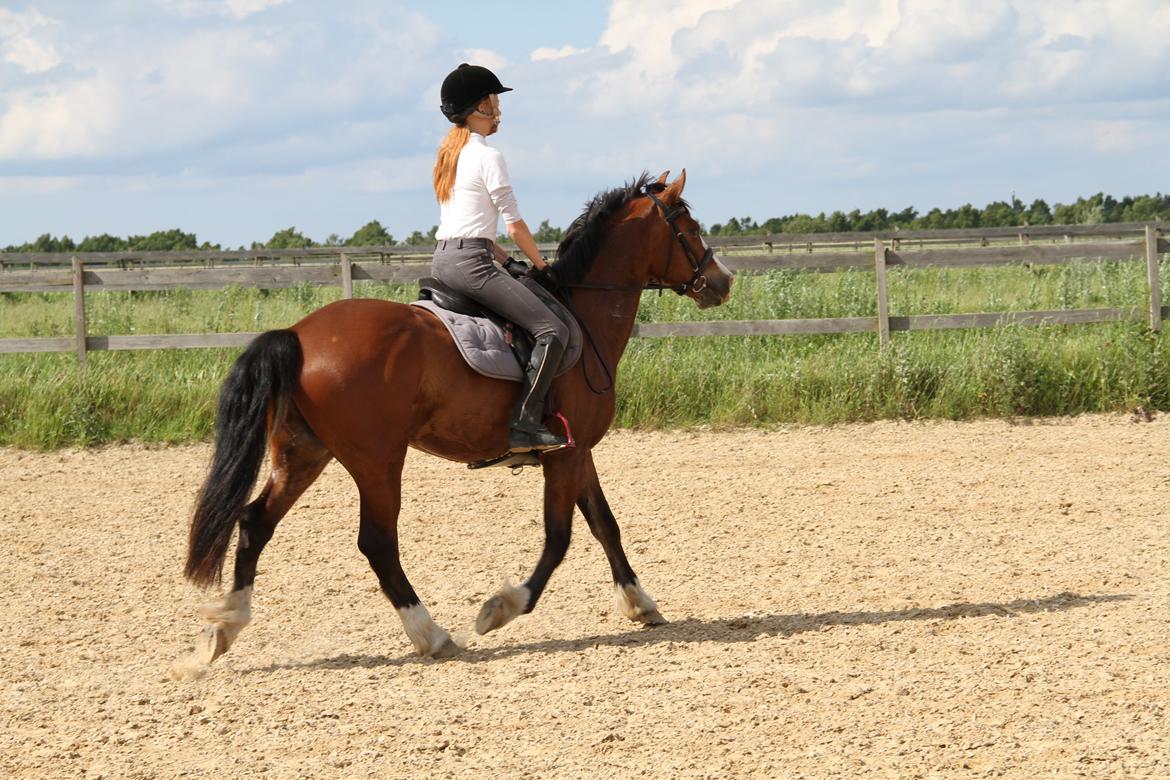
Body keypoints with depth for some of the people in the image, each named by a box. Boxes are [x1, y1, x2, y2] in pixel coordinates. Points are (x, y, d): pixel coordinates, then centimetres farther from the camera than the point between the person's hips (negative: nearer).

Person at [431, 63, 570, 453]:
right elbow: (514, 226, -8)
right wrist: (540, 265, 6)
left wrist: (507, 259, 18)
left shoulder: (450, 154, 18)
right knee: (553, 330, -16)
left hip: (443, 260, 10)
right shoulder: (487, 157, -9)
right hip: (469, 263, -10)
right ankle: (525, 423, -24)